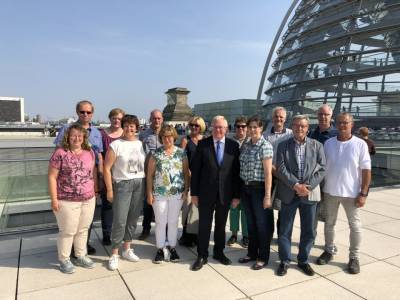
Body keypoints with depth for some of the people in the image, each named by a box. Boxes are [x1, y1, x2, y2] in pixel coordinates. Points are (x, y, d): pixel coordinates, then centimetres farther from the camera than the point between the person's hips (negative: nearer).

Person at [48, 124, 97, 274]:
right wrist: (54, 199, -12)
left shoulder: (90, 152, 6)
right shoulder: (60, 153, -10)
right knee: (67, 231, 7)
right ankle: (64, 260, 26)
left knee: (83, 230, 16)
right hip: (67, 201, -4)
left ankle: (81, 256, 33)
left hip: (88, 200, 5)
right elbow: (52, 177, -9)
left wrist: (94, 192, 12)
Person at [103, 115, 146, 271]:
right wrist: (109, 190, -10)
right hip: (122, 184, -4)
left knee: (133, 219, 12)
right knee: (119, 221, -3)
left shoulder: (141, 144, 7)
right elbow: (107, 168, -7)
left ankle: (127, 249, 28)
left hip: (140, 184, 4)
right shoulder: (116, 145, -6)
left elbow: (146, 165, 9)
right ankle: (114, 254, 12)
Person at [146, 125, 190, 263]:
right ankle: (160, 249, 22)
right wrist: (149, 193, -5)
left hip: (177, 193, 1)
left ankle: (172, 247, 26)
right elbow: (150, 175, 0)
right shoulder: (156, 153, -2)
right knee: (160, 222, 8)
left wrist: (186, 190, -3)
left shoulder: (181, 153, 1)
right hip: (159, 193, -1)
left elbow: (186, 173, 3)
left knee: (173, 221, 11)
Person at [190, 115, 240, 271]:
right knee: (204, 225, 8)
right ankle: (202, 255, 23)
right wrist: (194, 193, -5)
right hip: (206, 193, -1)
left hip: (225, 194, 2)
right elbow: (195, 169, -3)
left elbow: (236, 172, 1)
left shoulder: (234, 145, 0)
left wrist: (236, 195, -1)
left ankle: (219, 252, 34)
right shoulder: (203, 144, -4)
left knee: (221, 225, 16)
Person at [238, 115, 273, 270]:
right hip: (246, 189, 6)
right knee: (250, 223, 17)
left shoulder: (265, 146, -11)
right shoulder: (245, 145, 7)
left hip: (259, 189, -6)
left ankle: (263, 257, 23)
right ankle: (252, 253, 33)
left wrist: (267, 196, -16)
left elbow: (268, 172, -14)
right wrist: (240, 190, 9)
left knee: (262, 224, 7)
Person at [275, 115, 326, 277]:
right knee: (285, 230, 6)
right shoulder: (283, 145, 2)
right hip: (289, 193, -1)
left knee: (308, 231, 10)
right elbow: (280, 169, -6)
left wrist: (308, 186, -12)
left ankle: (303, 260, 28)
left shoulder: (317, 145, 5)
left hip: (310, 193, 1)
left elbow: (321, 169, 0)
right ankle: (284, 261, 22)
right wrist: (295, 185, -16)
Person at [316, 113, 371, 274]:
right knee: (329, 223, 15)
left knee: (355, 226, 8)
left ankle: (354, 257, 23)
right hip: (330, 191, 3)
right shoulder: (328, 143, 1)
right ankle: (329, 251, 32)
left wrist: (363, 193, -12)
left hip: (351, 192, -3)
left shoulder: (360, 144, -8)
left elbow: (366, 170, -8)